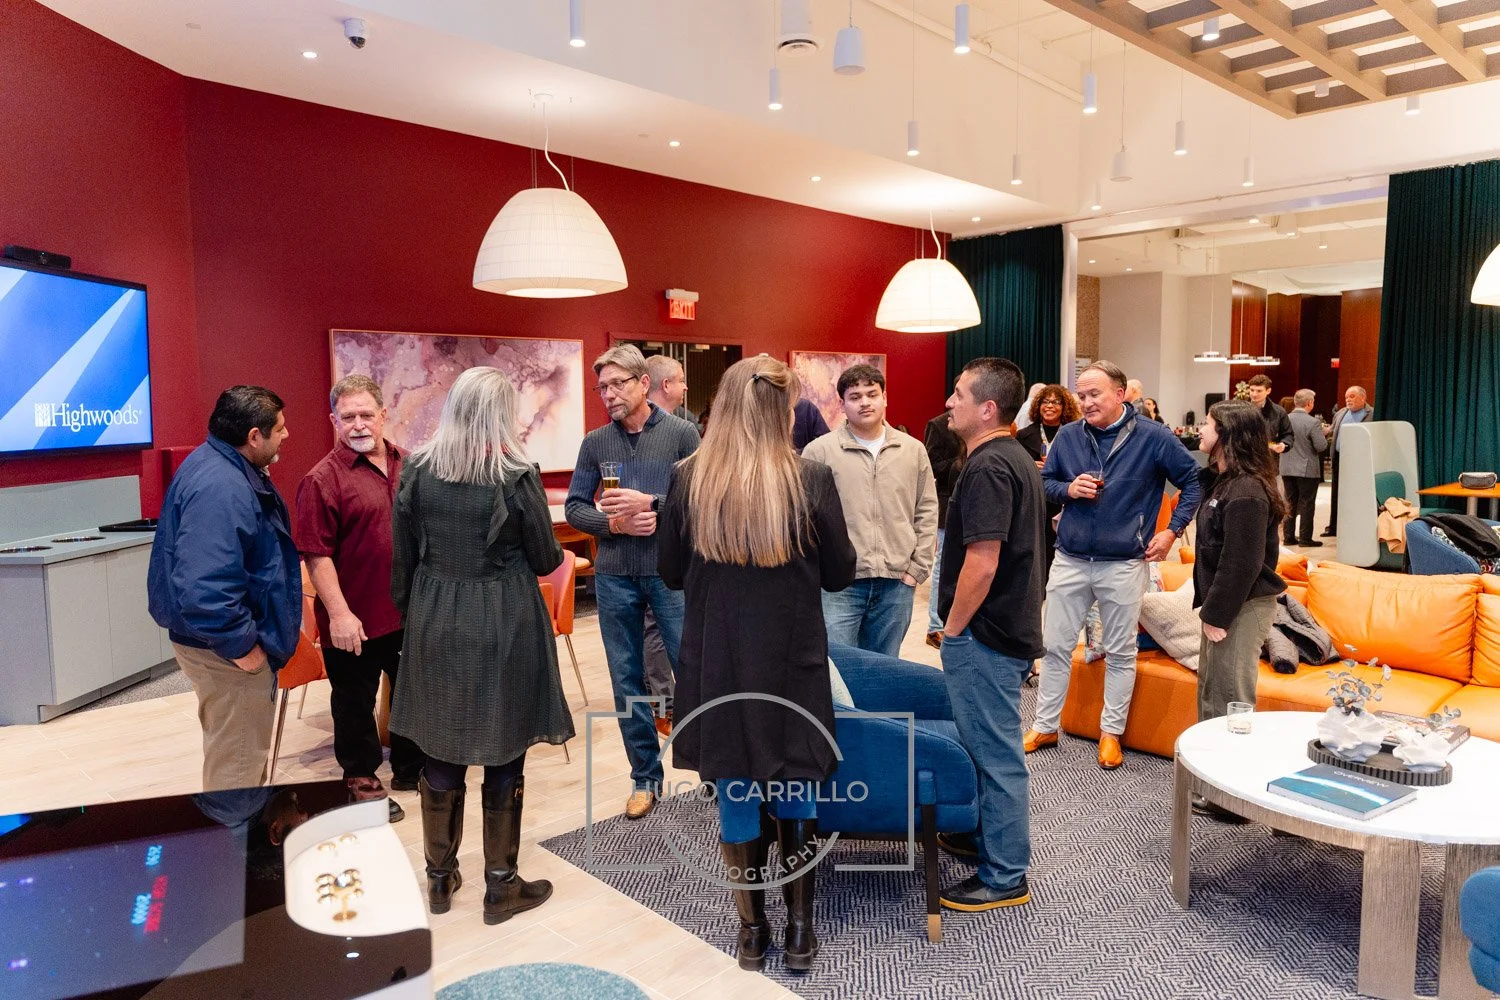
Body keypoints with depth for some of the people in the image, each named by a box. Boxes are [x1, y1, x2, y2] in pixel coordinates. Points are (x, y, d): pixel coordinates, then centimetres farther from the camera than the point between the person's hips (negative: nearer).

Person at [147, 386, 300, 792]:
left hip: (231, 644, 11)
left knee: (234, 757, 26)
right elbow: (205, 589, -35)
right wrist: (243, 648, -24)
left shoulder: (228, 468, 7)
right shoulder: (220, 488, -27)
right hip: (226, 652, -11)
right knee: (237, 770, 4)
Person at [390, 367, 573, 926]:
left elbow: (402, 561, 4)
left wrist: (410, 617, 16)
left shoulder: (417, 470, -1)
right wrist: (556, 553, 18)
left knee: (440, 755, 15)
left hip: (434, 624, 4)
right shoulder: (516, 474, -12)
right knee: (503, 759, 8)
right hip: (504, 626, -4)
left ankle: (440, 878, 30)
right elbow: (545, 560, -4)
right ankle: (501, 887, 20)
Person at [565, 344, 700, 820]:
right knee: (627, 681, 11)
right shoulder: (595, 442, 6)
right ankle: (645, 777, 26)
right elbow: (574, 507, 6)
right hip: (614, 577, 3)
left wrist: (650, 504, -20)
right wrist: (614, 522, -12)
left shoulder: (681, 432, -3)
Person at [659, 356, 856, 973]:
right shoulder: (811, 480, -13)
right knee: (796, 791, 15)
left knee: (735, 793, 14)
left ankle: (752, 930, 27)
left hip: (716, 660, 1)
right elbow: (840, 575, -3)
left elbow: (671, 574, 2)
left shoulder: (689, 479, -8)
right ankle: (799, 930, 26)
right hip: (791, 660, -1)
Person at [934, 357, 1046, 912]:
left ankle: (1004, 877, 13)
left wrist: (953, 628, -15)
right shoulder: (1017, 458, 13)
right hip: (1011, 628, 10)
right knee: (993, 748, 22)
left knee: (996, 753, 0)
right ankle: (990, 840, 37)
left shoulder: (987, 467, -20)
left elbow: (983, 560, -27)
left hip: (985, 636, -10)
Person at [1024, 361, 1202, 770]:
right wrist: (1068, 489, -9)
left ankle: (1111, 732, 25)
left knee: (1120, 653, 10)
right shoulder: (1068, 436, 1)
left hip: (1123, 565, -2)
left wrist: (1173, 529, -3)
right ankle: (1044, 726, 23)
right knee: (1055, 646, 9)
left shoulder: (1153, 437, -6)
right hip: (1069, 560, 3)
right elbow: (1044, 482, 12)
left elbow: (1193, 479, 4)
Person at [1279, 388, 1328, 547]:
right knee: (1307, 503, 4)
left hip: (1287, 468, 5)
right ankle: (1305, 537, 7)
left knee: (1290, 502, 12)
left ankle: (1288, 536, 16)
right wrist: (1322, 433, 3)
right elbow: (1321, 446, -14)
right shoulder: (1313, 423, -16)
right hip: (1307, 469, -5)